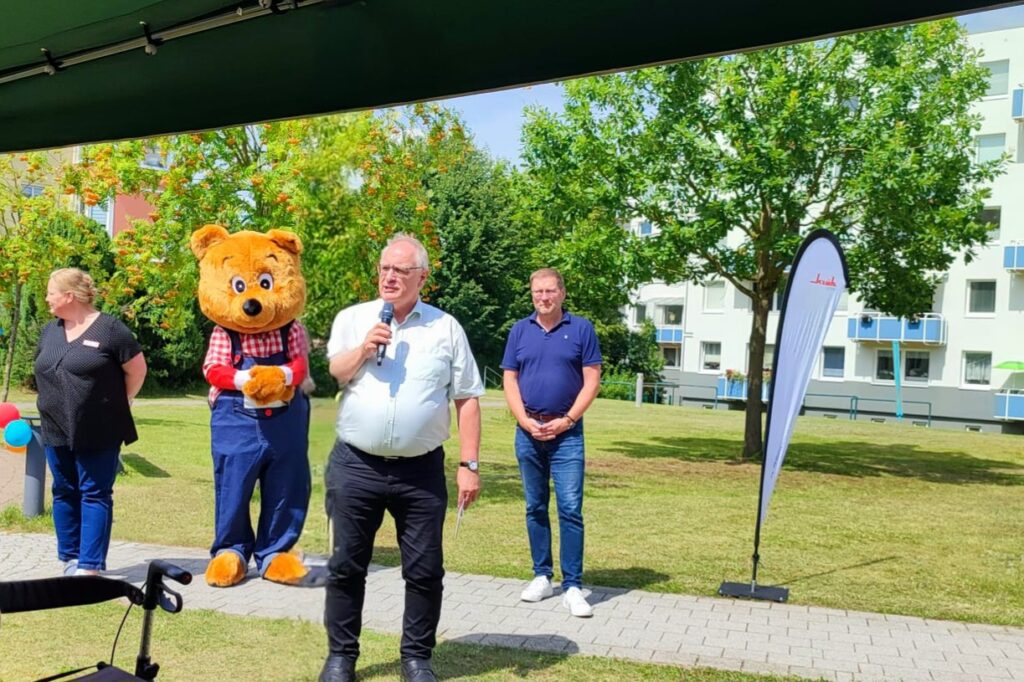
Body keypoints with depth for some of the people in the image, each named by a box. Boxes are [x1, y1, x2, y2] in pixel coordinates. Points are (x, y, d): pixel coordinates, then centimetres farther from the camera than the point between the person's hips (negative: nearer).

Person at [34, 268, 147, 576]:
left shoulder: (109, 328, -10)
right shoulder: (50, 330, 10)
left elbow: (137, 369, -6)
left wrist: (118, 403, 3)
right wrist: (57, 402, 13)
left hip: (98, 432, -6)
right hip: (56, 431, 6)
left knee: (95, 495, -1)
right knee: (64, 493, 12)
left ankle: (90, 565, 1)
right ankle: (70, 558, 23)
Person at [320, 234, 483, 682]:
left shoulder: (445, 327, 4)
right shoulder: (352, 318, 7)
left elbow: (467, 399, 3)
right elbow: (331, 375, -2)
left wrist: (469, 465, -1)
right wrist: (365, 349, -17)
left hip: (421, 471, 0)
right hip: (355, 465, 1)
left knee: (424, 571, 6)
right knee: (346, 565, 10)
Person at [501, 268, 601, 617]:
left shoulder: (581, 329, 1)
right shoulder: (520, 331, 8)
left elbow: (592, 381, -2)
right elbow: (510, 381, 6)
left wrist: (566, 420, -10)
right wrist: (526, 421, -7)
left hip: (567, 432, -3)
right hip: (528, 431, 3)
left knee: (570, 509, -6)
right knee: (535, 508, 10)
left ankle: (572, 586, -1)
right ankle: (542, 576, 21)